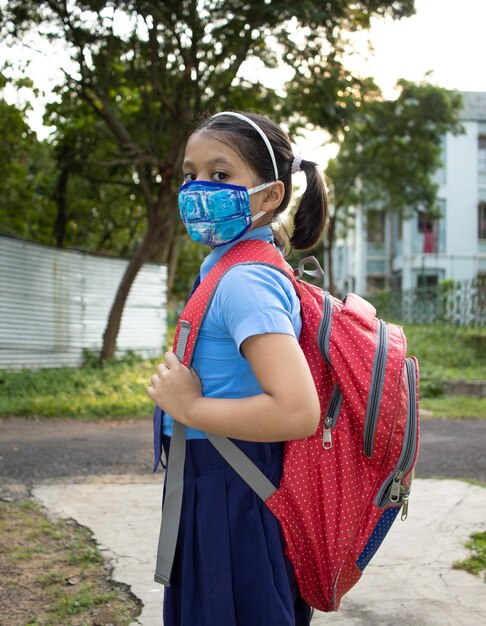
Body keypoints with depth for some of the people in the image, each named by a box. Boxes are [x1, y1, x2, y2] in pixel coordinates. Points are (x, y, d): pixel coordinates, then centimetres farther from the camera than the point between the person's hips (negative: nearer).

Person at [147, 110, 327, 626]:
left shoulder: (242, 281, -21)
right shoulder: (224, 267, 8)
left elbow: (297, 411, -32)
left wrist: (189, 406, -19)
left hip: (233, 502, -10)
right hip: (221, 492, 10)